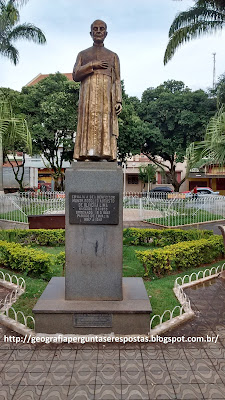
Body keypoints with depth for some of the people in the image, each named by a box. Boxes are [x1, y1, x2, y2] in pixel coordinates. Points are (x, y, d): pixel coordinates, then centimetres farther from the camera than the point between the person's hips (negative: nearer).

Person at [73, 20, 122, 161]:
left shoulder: (113, 56, 22)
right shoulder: (83, 54, 23)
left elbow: (117, 81, 12)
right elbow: (75, 76, 9)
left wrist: (119, 101, -3)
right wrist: (92, 65, -3)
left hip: (106, 95, 0)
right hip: (89, 94, 0)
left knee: (106, 127, -11)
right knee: (88, 125, -12)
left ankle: (107, 156, -16)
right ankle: (86, 157, -17)